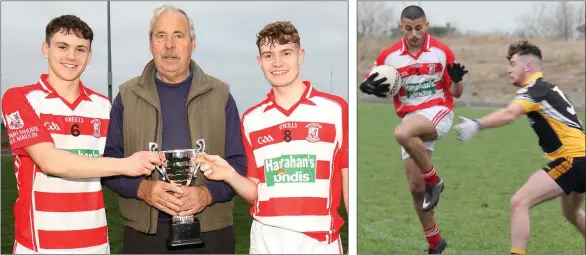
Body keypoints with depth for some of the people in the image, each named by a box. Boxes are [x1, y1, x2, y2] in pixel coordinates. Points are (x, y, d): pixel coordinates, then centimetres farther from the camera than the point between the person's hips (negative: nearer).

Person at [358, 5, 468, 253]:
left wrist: (457, 80, -22)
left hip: (438, 112, -4)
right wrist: (368, 87, -15)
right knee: (415, 187, 3)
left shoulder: (442, 51, -5)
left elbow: (455, 93, 1)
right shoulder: (389, 55, -1)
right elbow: (368, 82, 9)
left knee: (402, 133, -36)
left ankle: (434, 181, -12)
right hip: (411, 121, 4)